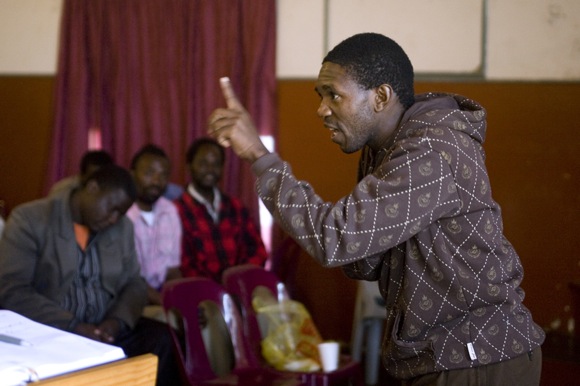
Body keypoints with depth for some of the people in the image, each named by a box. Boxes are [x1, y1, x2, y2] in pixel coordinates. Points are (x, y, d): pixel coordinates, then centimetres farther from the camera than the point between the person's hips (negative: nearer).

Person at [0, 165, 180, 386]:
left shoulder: (123, 227, 12)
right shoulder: (30, 219, -6)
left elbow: (133, 283, 13)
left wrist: (117, 321, -11)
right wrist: (73, 326, -22)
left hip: (104, 330, 5)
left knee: (162, 339, -21)